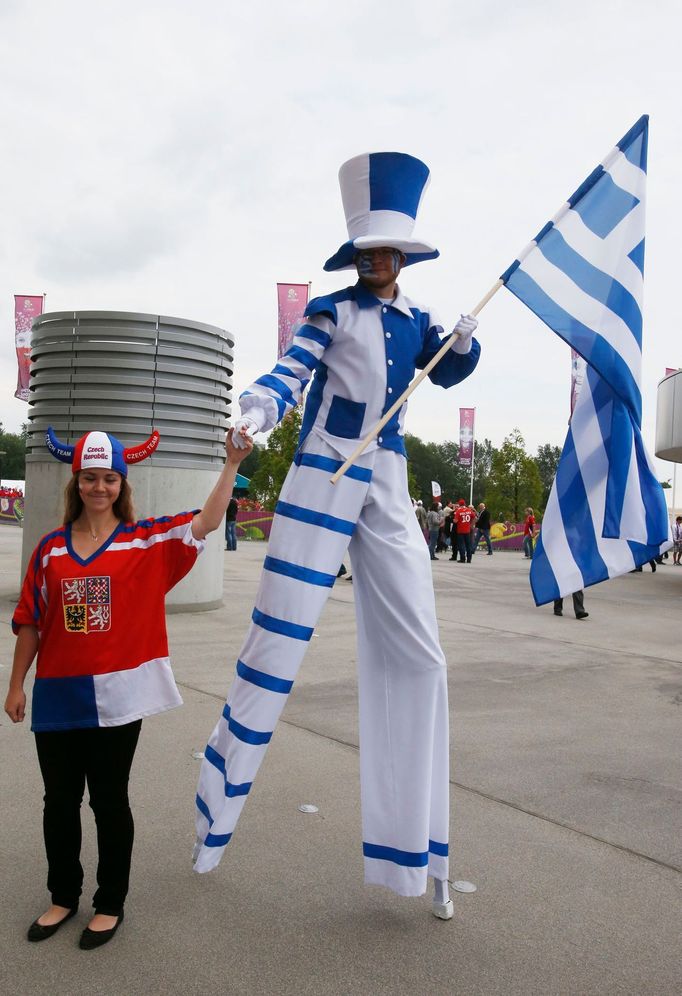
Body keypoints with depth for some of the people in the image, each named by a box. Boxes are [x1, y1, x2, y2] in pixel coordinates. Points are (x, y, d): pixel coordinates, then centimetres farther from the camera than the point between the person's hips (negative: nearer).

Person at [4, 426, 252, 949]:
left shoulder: (146, 540, -3)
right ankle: (64, 896, 36)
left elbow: (205, 522, -15)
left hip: (117, 695, -3)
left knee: (109, 799, 10)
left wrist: (232, 465, -22)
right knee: (60, 800, 15)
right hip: (57, 694, 3)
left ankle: (111, 903, 28)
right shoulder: (51, 548, 4)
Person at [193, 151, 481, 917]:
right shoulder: (333, 311, 1)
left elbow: (448, 373, 28)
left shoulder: (417, 321, 15)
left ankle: (416, 850, 15)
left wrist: (465, 339, 5)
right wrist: (256, 411, -32)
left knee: (416, 652, 2)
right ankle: (218, 802, 15)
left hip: (387, 489, 5)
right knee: (277, 638, -4)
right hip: (321, 480, -4)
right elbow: (287, 374, -10)